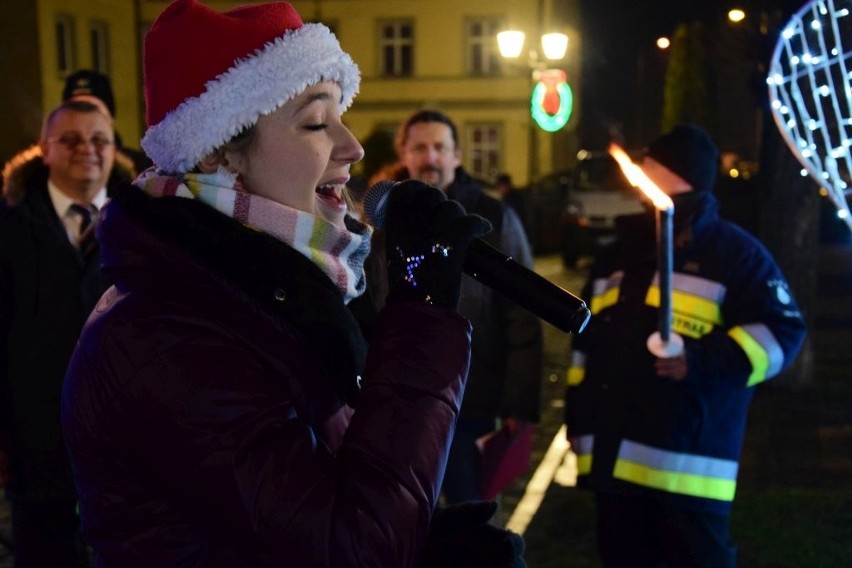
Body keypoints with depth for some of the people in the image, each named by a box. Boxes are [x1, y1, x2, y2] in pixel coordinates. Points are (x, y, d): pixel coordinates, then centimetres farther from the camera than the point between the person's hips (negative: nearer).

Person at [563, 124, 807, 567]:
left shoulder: (735, 253, -1)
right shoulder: (618, 254, 18)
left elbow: (780, 330, -9)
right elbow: (586, 343, 23)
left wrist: (705, 361, -21)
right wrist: (579, 419, 19)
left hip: (684, 459, -6)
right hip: (612, 455, 6)